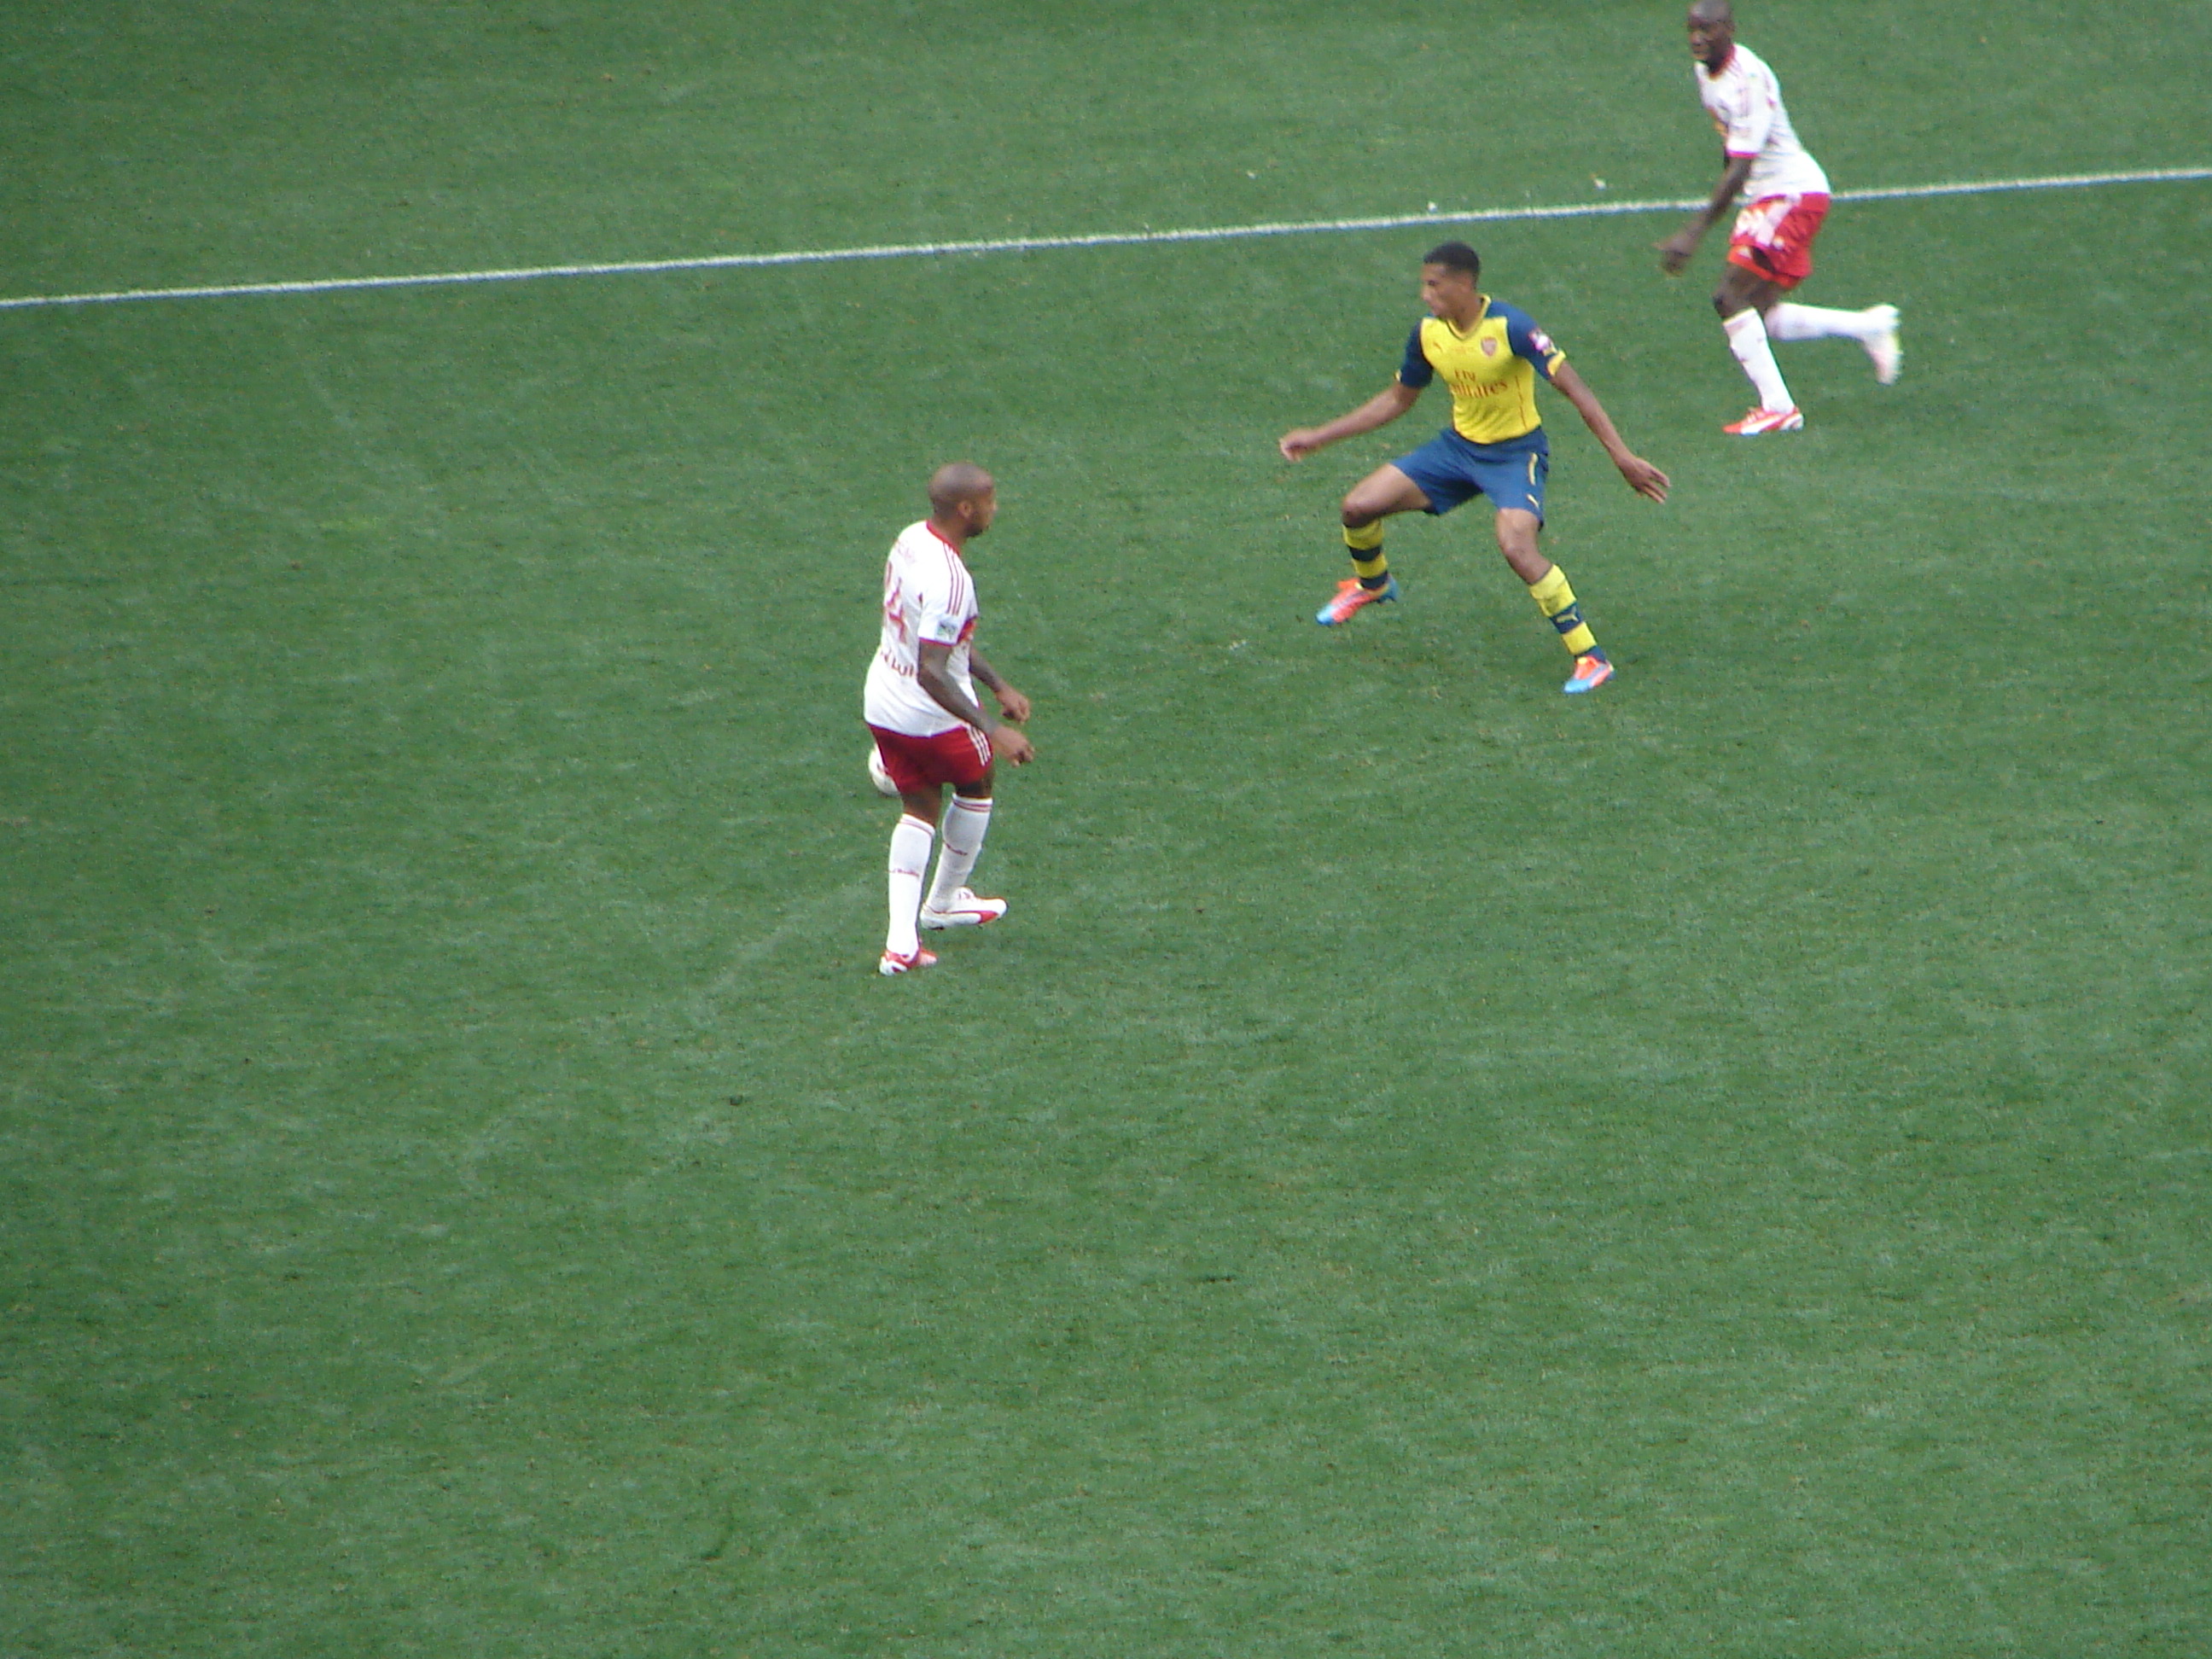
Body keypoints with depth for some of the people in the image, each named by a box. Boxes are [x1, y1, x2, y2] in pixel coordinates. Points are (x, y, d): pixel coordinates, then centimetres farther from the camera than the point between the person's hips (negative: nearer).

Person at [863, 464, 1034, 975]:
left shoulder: (911, 539, -1)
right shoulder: (948, 581, -31)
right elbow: (932, 673, -34)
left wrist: (998, 685, 16)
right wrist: (993, 731, -34)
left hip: (881, 703, 8)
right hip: (931, 717, -8)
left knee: (919, 809, 18)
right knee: (976, 784, 22)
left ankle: (901, 941, 8)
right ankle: (943, 902, 38)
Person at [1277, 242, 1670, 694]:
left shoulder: (1510, 327, -23)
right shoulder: (1428, 333, -3)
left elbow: (1574, 390, -24)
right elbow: (1396, 400, 13)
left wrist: (1623, 457, -29)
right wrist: (1320, 437, 13)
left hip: (1515, 453, -6)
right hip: (1458, 447, 6)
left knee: (1516, 546, -32)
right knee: (1359, 507, -2)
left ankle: (1590, 657, -21)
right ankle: (1372, 584, 34)